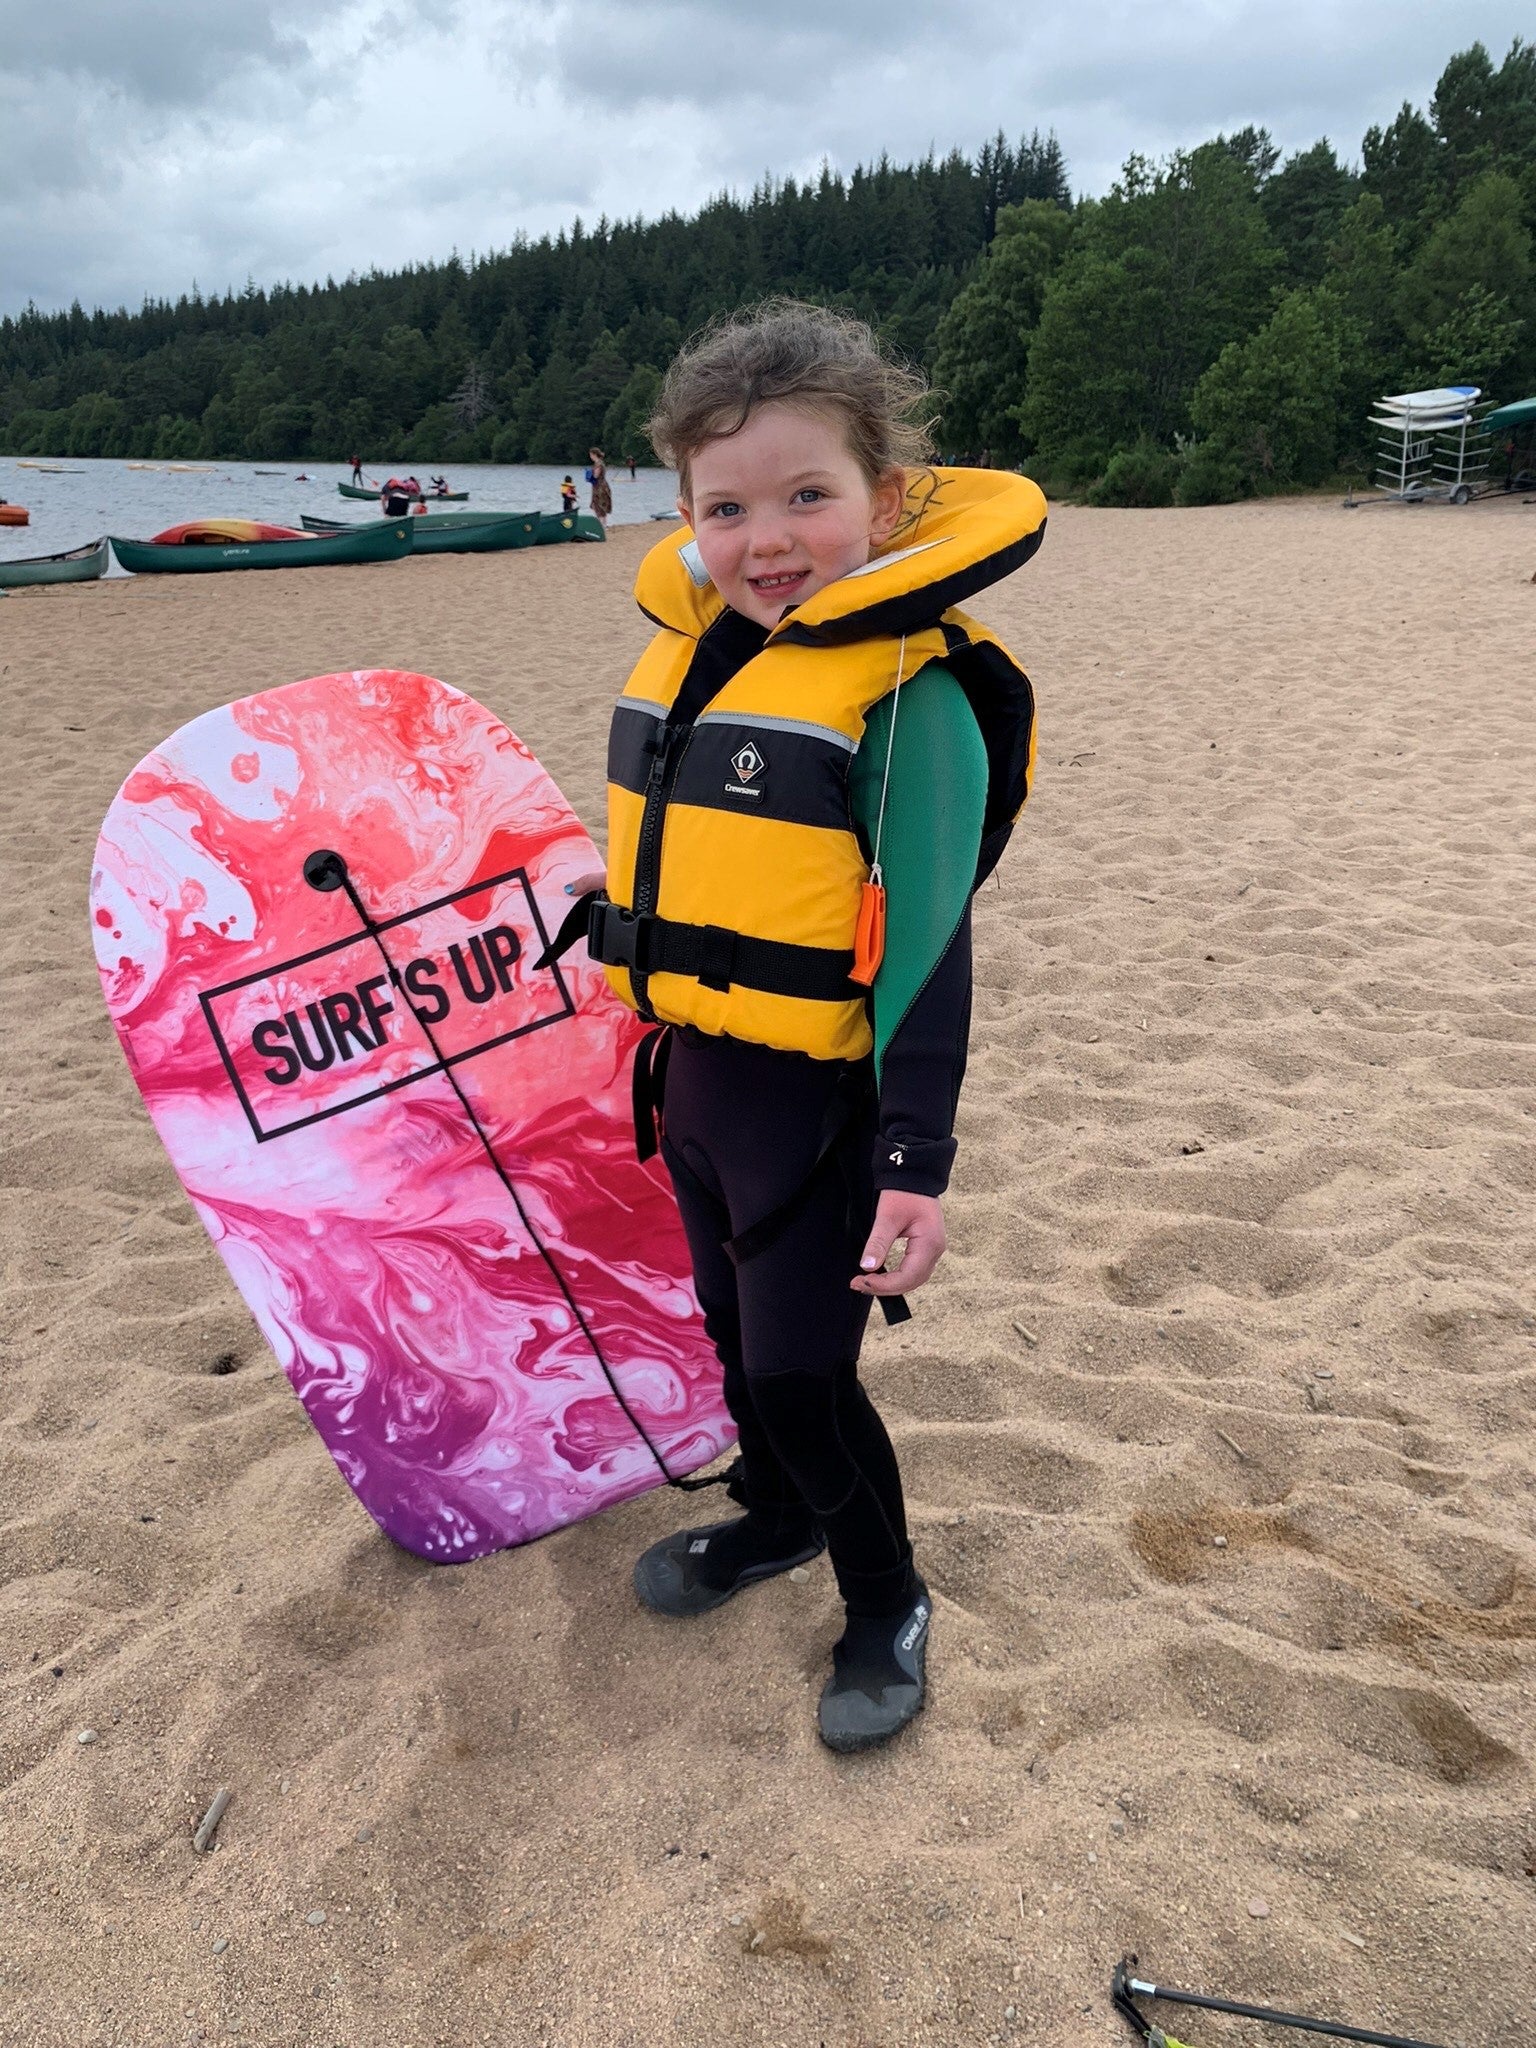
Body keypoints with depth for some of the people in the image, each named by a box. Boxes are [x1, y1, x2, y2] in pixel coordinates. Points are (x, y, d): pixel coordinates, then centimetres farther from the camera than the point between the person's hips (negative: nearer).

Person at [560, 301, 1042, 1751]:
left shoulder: (907, 692, -18)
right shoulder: (687, 652, 4)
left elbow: (927, 952, -18)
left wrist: (917, 1166, -20)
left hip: (818, 1094, -7)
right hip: (698, 1074, 7)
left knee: (800, 1374, 2)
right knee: (737, 1331, 23)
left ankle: (886, 1603, 29)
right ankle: (777, 1517, 49)